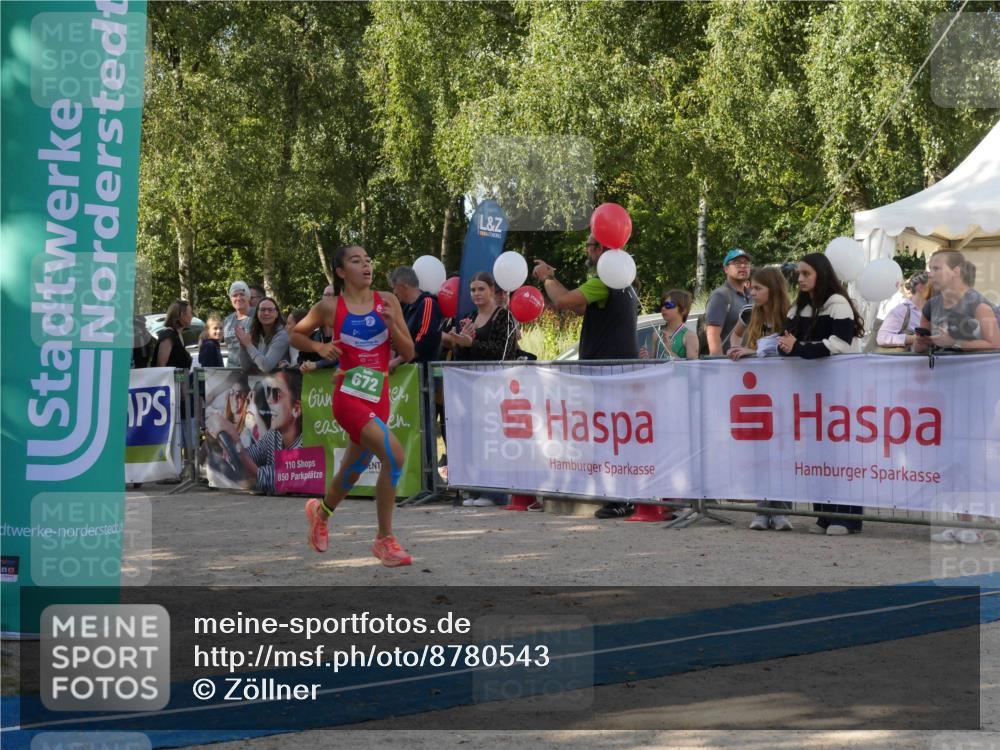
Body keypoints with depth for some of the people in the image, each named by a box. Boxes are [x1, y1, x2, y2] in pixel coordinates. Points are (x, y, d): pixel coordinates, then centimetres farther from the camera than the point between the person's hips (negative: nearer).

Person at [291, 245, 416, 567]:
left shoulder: (387, 301, 5)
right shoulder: (330, 307, -2)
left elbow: (409, 352, 5)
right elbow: (295, 334, 13)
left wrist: (392, 324, -11)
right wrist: (319, 347, -5)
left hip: (379, 395, 5)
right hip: (349, 395, -5)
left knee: (353, 470, 18)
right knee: (394, 454, -23)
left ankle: (321, 511, 50)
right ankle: (385, 540, -11)